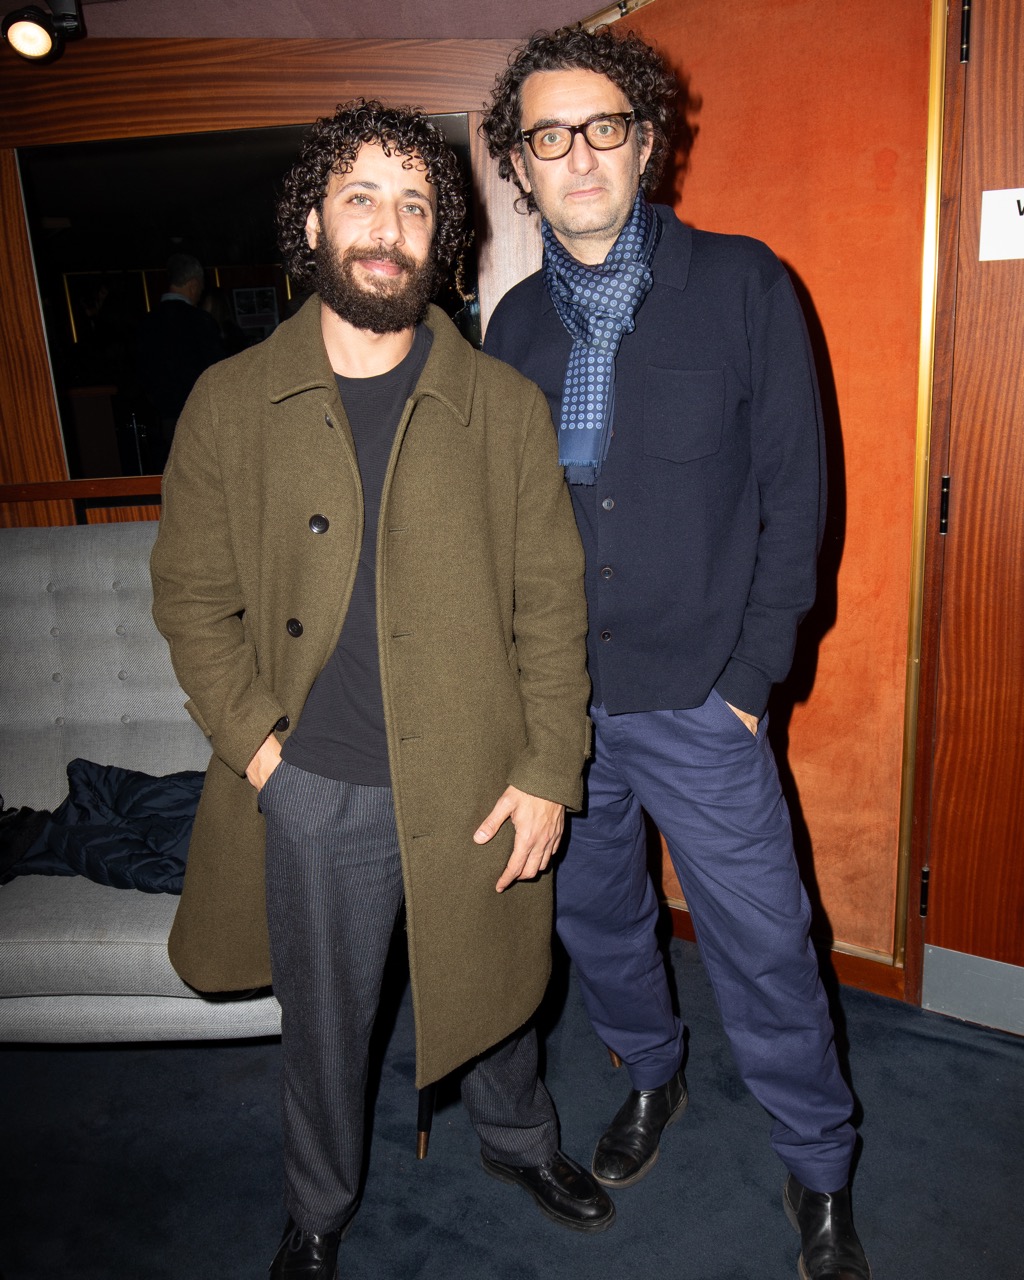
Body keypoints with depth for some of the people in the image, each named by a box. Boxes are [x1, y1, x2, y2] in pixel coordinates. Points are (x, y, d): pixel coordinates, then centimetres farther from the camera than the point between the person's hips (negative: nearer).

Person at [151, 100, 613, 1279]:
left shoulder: (506, 406, -2)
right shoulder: (230, 404, -2)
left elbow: (551, 603, -2)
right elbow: (191, 593, 3)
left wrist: (547, 773, -6)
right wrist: (255, 738, -7)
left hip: (477, 784, 1)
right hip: (312, 794, 0)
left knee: (495, 992, 22)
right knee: (323, 1025, 19)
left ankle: (520, 1145, 54)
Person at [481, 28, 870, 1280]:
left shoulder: (741, 286, -4)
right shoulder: (516, 321, 6)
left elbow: (794, 492, -5)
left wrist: (748, 676, -9)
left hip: (697, 698, -3)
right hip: (554, 697, 4)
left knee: (763, 948, 8)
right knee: (594, 917, 20)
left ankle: (819, 1173, 33)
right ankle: (651, 1073, 48)